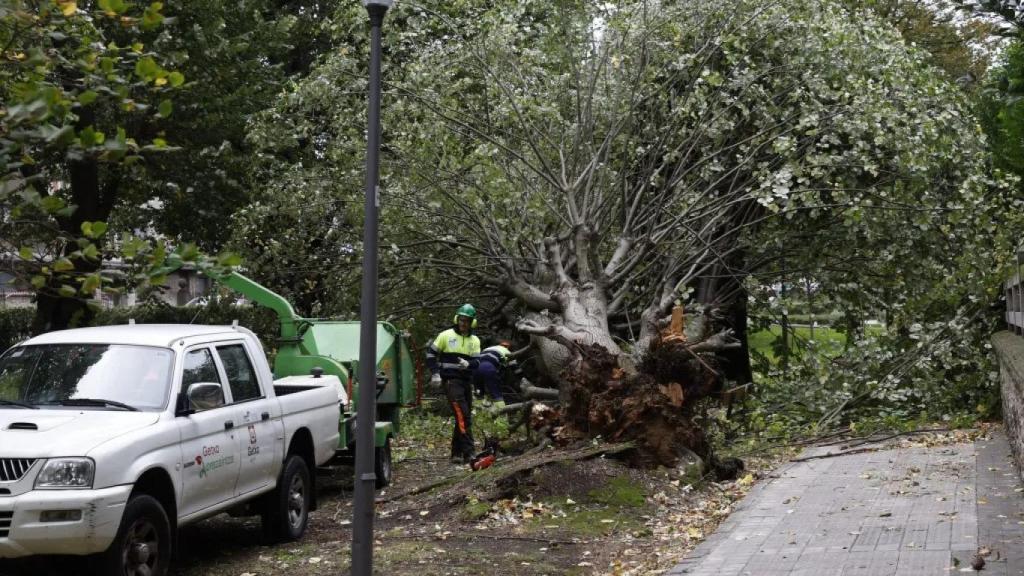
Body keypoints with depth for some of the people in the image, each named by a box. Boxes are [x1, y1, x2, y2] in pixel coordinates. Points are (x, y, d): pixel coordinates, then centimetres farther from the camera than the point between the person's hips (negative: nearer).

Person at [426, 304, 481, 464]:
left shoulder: (474, 341, 10)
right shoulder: (446, 336, 0)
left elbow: (476, 362, 2)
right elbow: (431, 353, 3)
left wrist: (468, 364, -21)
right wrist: (435, 374, -6)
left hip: (466, 381, 6)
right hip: (451, 380, -6)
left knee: (464, 417, 9)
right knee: (462, 416, -17)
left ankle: (456, 453, 19)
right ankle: (468, 453, -21)